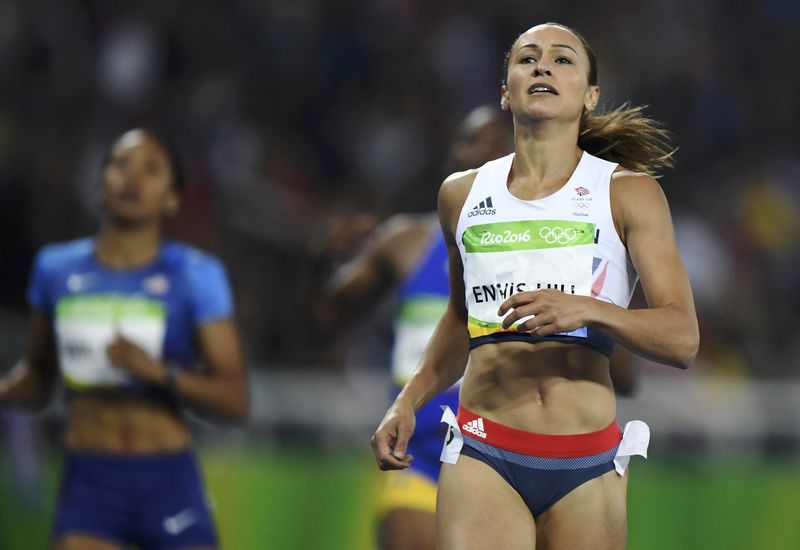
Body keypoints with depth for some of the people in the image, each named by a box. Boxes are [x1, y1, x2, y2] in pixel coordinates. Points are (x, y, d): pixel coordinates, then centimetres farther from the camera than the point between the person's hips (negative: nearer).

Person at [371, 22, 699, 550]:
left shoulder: (628, 192, 4)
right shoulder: (463, 194, 13)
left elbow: (682, 338, -5)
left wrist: (585, 310, -20)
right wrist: (410, 398, 18)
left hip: (587, 464, -1)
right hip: (483, 456, 1)